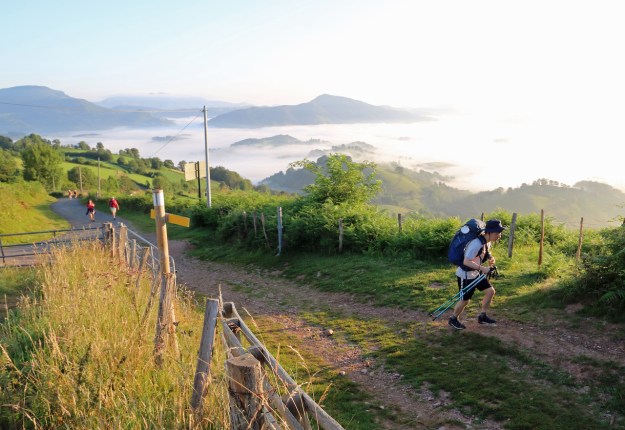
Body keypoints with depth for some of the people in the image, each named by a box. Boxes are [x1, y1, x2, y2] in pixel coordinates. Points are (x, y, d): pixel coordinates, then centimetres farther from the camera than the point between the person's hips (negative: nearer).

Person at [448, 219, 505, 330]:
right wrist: (482, 268, -33)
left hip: (476, 273, 9)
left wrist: (490, 258, -3)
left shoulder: (488, 241, -2)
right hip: (465, 275, -9)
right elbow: (466, 261, -33)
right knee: (465, 300, 2)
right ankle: (453, 319, 25)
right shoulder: (477, 244, -32)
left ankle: (482, 316, 23)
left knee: (490, 291, 7)